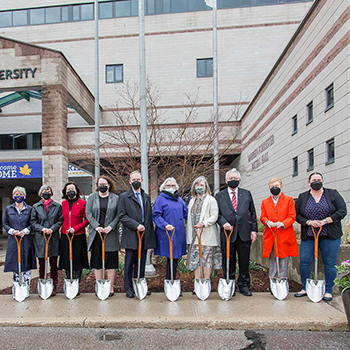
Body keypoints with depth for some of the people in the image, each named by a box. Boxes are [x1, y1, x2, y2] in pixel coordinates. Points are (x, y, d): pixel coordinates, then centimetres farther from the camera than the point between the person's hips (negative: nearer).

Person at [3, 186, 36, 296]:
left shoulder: (29, 209, 6)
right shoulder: (8, 209, 10)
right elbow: (5, 224, 10)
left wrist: (25, 231, -12)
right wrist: (12, 231, -8)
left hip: (26, 240, -1)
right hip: (13, 240, 1)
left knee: (27, 266, 0)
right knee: (15, 267, 3)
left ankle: (26, 290, 8)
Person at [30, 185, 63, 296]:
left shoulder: (57, 206, 8)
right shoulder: (36, 207, 9)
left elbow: (60, 220, 3)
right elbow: (33, 222, 5)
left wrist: (52, 229, -12)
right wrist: (42, 229, -12)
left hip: (54, 238, 0)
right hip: (40, 238, 0)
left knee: (53, 265, 5)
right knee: (42, 265, 5)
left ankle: (54, 286, 13)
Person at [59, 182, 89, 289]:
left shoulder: (82, 203, -3)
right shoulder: (63, 204, 9)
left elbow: (87, 220, -4)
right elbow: (61, 219, 19)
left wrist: (75, 228, -13)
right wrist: (64, 229, 5)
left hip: (78, 236, -4)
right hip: (65, 236, 4)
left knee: (78, 260, 1)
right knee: (67, 260, 7)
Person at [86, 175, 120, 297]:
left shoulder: (115, 198, 6)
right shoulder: (92, 197, 8)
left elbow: (118, 215, 2)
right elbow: (88, 213, 1)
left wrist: (111, 226, -12)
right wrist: (96, 226, -12)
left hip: (111, 233, -1)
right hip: (96, 233, 1)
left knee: (111, 259, 2)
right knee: (97, 259, 4)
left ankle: (111, 287, 10)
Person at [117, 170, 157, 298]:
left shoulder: (147, 197, 15)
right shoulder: (124, 196, 1)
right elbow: (122, 216, -7)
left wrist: (148, 231, 9)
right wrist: (136, 225, -16)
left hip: (144, 235, 4)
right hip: (131, 235, -4)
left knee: (141, 262, 10)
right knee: (129, 263, 3)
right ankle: (128, 288, 14)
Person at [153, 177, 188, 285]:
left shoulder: (179, 199, 16)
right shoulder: (161, 199, -3)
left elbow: (186, 213, 20)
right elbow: (156, 215, -9)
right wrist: (165, 225, -22)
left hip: (179, 233, 6)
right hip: (167, 234, -6)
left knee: (175, 257, 8)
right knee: (172, 257, -5)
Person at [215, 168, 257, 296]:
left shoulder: (247, 194, 11)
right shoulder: (219, 196, 8)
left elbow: (252, 213, 10)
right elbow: (217, 214, 6)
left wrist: (254, 230, 3)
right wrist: (223, 222, -14)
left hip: (244, 233, 1)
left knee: (244, 260, 7)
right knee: (228, 261, 6)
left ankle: (244, 285, 22)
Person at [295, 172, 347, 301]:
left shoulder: (333, 194, 4)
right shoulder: (302, 197, 9)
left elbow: (342, 211, -4)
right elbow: (297, 215, 7)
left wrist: (325, 221, -13)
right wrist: (308, 222, -12)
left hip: (330, 236, -1)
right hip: (308, 236, 2)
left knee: (330, 263, 0)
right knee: (304, 261, -2)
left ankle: (329, 291, 14)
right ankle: (305, 288, 13)